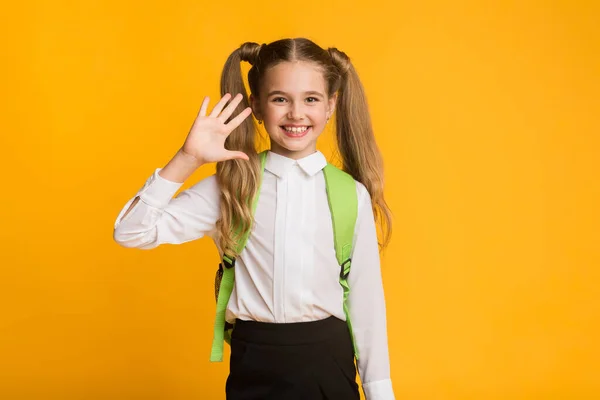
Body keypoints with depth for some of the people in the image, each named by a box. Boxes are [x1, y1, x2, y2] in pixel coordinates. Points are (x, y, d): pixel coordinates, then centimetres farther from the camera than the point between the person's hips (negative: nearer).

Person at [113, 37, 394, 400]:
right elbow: (132, 233, -11)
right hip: (255, 367, 0)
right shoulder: (232, 188, -5)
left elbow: (367, 299, 2)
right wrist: (187, 159, -20)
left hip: (328, 363, 0)